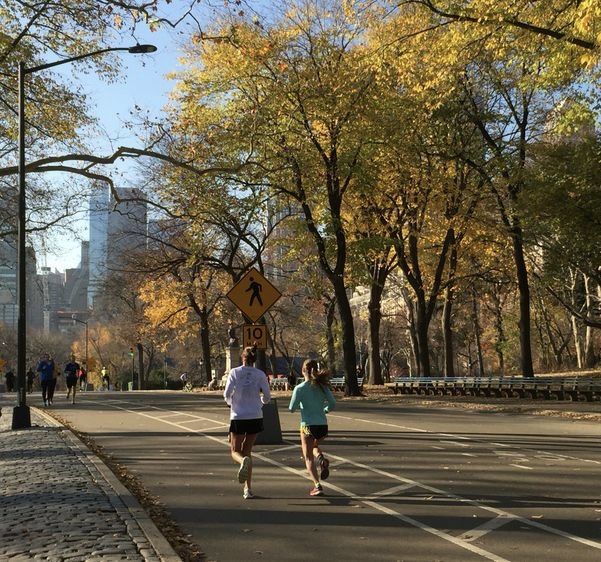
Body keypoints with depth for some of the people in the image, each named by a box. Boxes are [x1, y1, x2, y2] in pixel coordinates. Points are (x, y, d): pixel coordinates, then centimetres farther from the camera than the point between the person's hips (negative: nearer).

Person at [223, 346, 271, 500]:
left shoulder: (234, 372, -2)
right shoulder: (260, 374, 1)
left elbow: (227, 394, -7)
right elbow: (267, 397, 0)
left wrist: (230, 402, 15)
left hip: (238, 417, -2)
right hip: (255, 418, 2)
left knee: (235, 451, 10)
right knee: (247, 451, 15)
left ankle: (243, 462, -28)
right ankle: (248, 489, 11)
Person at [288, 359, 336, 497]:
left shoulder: (299, 389, -8)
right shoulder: (323, 386, 2)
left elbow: (292, 409, -6)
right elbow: (332, 404, -1)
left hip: (308, 425, -4)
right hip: (323, 425, 4)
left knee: (308, 457, 8)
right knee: (315, 445, 32)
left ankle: (317, 485, -3)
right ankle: (321, 459, 2)